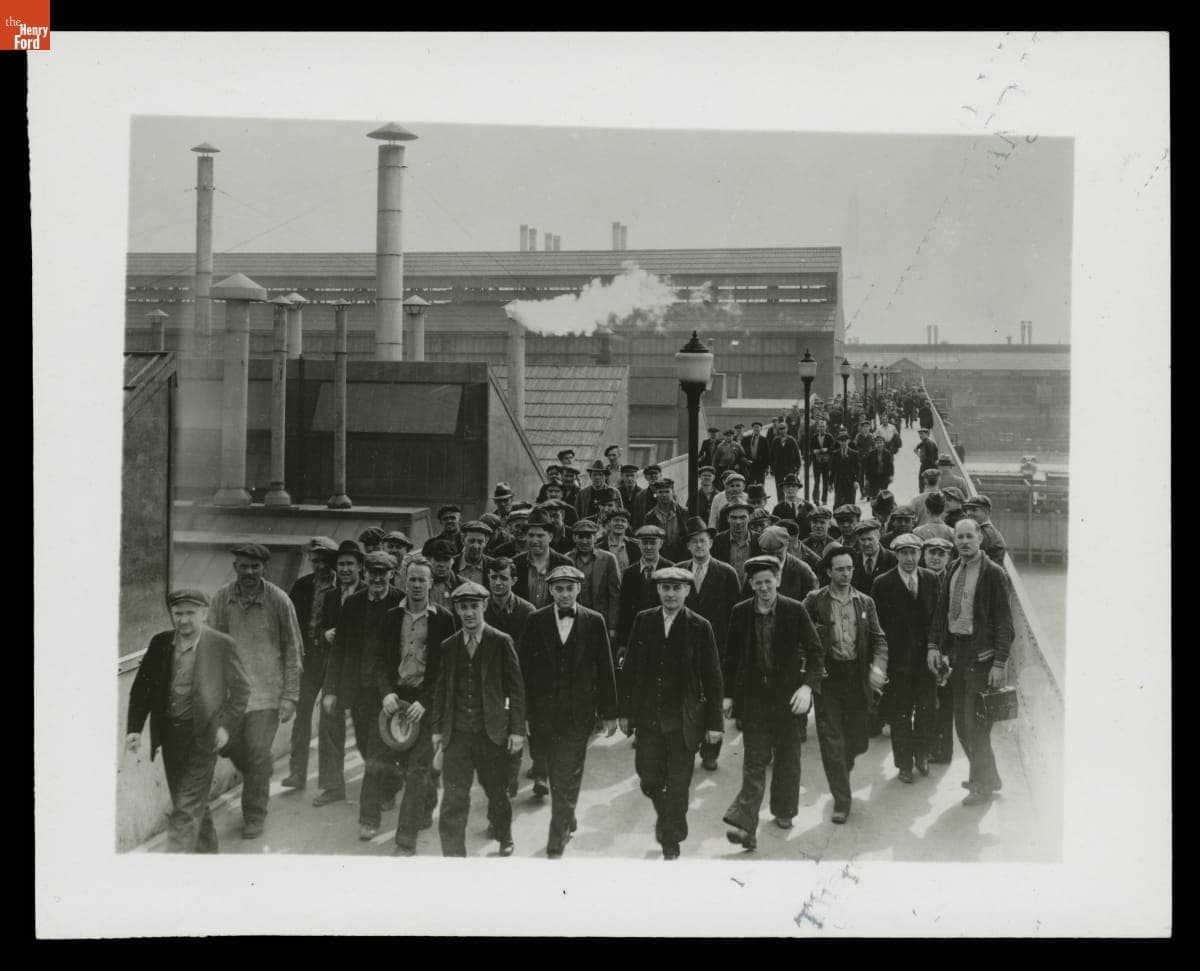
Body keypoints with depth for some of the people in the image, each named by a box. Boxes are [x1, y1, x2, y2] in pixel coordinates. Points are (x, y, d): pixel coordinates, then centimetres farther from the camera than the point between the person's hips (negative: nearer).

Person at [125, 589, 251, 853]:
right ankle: (206, 850, 37)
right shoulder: (160, 643, 3)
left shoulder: (222, 645, -7)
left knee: (187, 809, -9)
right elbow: (141, 688, 8)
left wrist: (226, 725, -9)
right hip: (169, 734, 5)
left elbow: (241, 689, 0)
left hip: (201, 736, -4)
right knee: (194, 804, 17)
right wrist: (134, 728, -1)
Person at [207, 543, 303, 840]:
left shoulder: (278, 600, -7)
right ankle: (260, 778, 38)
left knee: (257, 754, -5)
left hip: (266, 690, -3)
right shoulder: (221, 599, -1)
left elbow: (292, 651, -2)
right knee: (229, 746, 6)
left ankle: (255, 816, 12)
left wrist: (290, 696, -4)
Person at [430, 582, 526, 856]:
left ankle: (505, 838, 40)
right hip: (457, 734, 2)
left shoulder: (501, 642, -5)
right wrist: (436, 728, 7)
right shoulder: (448, 646, 5)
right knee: (453, 798, -4)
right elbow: (440, 689, 11)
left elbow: (516, 688, -4)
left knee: (497, 792, 14)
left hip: (492, 732, -2)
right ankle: (453, 856, 2)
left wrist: (517, 730, -7)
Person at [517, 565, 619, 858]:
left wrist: (609, 712, 1)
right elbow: (522, 667, 1)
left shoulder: (594, 622, -1)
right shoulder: (536, 621, 0)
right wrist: (520, 713, -3)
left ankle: (556, 845, 3)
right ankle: (567, 823, 36)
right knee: (557, 776, 13)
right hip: (544, 711, 2)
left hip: (578, 713, -2)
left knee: (567, 780, -3)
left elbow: (605, 669, 2)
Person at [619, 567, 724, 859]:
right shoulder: (643, 621, 1)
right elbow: (630, 668, 5)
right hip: (648, 717, 2)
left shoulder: (700, 627, -6)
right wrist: (625, 712, 4)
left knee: (678, 786, 4)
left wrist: (714, 722, -5)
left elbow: (712, 678, -4)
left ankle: (671, 844, 22)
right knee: (649, 780, 7)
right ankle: (666, 815, 39)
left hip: (684, 721, -2)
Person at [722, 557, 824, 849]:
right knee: (755, 761, -5)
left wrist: (808, 685, -19)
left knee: (787, 758, 13)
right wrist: (728, 694, 5)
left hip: (787, 695, 0)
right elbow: (731, 656, 8)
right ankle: (746, 826, -10)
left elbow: (815, 650, -5)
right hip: (753, 696, 0)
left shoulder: (795, 611, -5)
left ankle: (784, 811, 32)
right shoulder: (741, 613, 0)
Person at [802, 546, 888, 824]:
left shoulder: (865, 602, 8)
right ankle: (841, 800, 5)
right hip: (827, 676, -3)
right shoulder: (814, 601, -1)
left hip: (858, 675, 3)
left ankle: (843, 769, 44)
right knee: (832, 739, -4)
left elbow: (878, 639, 6)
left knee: (857, 740, 10)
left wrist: (878, 666, -12)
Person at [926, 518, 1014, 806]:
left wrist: (999, 663, -15)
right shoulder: (952, 571, 10)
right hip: (955, 651, 7)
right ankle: (987, 777, 28)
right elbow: (941, 610, 16)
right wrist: (934, 645, 5)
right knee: (962, 721, 12)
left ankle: (982, 786, 13)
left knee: (976, 722, -2)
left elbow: (1004, 621, -11)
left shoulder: (994, 574, -10)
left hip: (981, 654, -7)